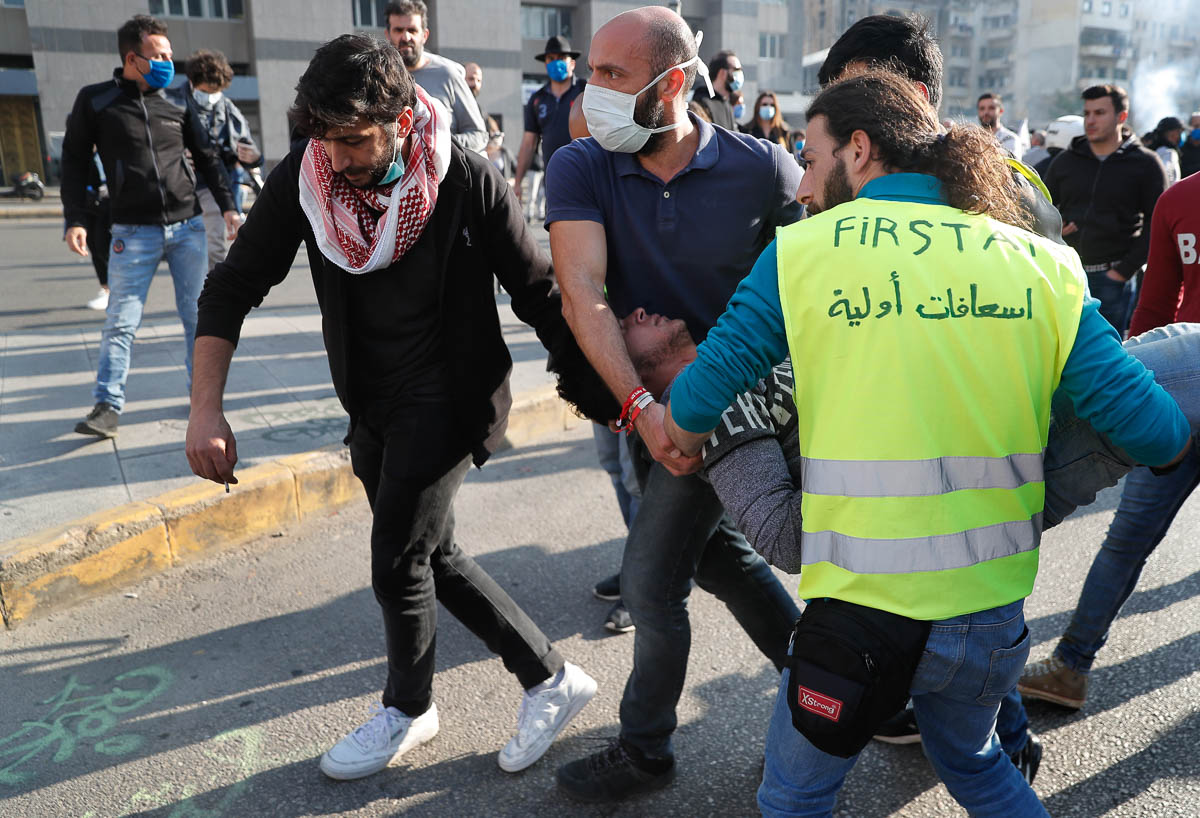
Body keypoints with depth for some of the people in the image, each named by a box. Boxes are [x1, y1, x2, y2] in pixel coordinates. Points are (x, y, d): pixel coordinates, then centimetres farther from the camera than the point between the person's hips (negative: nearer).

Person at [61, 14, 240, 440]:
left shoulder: (176, 105, 8)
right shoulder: (96, 101, 0)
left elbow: (208, 158, 14)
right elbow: (76, 161, 3)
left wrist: (227, 206, 4)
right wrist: (75, 220, -5)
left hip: (188, 227, 3)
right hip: (133, 233, -3)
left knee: (197, 315, 6)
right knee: (120, 322, -4)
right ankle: (107, 405, 3)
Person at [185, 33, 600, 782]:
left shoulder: (467, 181, -19)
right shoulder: (304, 177, -9)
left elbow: (539, 295, -12)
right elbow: (233, 286, -4)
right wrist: (206, 409, -13)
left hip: (449, 395, -5)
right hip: (373, 403, 6)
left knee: (399, 560, -1)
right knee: (435, 556, 12)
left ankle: (408, 708, 29)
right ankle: (550, 677, 28)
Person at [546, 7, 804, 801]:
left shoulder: (762, 171, -16)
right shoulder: (581, 169, -11)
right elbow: (583, 292, -23)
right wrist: (640, 403, -34)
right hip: (644, 395, 5)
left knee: (652, 579, -2)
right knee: (719, 552, 18)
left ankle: (646, 750, 23)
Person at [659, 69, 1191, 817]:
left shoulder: (802, 250, -7)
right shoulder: (1040, 263, 0)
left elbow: (689, 418, -7)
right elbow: (1157, 433, -2)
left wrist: (681, 440, 16)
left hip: (863, 607, -3)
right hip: (995, 608, 4)